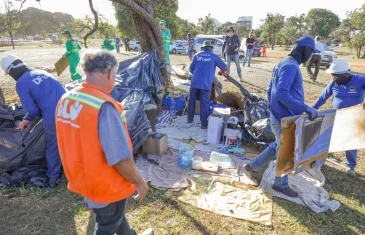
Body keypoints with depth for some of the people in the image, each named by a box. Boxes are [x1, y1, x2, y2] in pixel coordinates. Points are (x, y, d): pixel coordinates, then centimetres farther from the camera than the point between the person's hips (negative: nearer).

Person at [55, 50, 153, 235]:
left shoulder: (65, 100, -6)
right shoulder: (104, 107, -31)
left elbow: (76, 145, 6)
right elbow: (122, 159, -29)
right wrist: (139, 182, -12)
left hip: (82, 178, 8)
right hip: (106, 185, -8)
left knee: (116, 215, 31)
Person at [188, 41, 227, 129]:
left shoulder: (197, 55, 14)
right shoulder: (214, 56, 7)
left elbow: (191, 69, 17)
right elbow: (224, 67, 13)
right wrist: (223, 72, 35)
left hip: (195, 82, 3)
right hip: (205, 84, -3)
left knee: (192, 101, 15)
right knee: (204, 104, 1)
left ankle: (190, 119, 27)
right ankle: (204, 124, 4)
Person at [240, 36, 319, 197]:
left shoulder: (282, 64, 12)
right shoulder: (291, 66, -20)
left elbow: (270, 91, 17)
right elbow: (281, 93, -32)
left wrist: (273, 110, 23)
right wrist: (305, 108, -29)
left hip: (278, 116, 10)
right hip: (285, 119, -10)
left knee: (277, 147, 24)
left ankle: (251, 167, 32)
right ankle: (281, 185, 29)